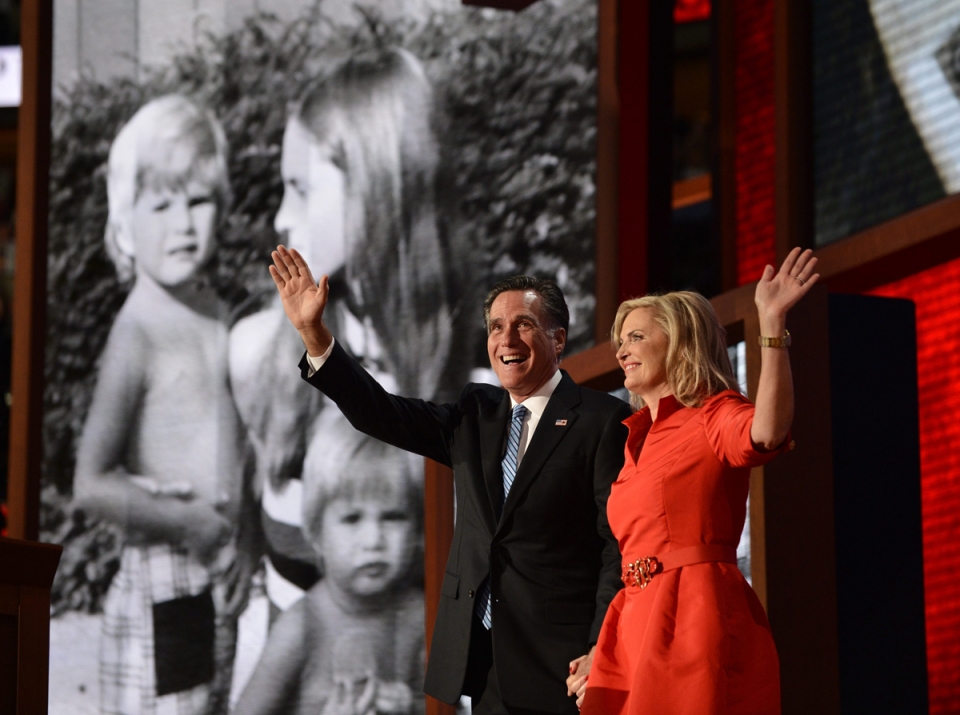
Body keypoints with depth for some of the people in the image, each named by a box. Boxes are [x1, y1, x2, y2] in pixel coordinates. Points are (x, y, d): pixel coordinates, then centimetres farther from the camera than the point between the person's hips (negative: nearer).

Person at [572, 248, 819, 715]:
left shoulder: (714, 416, -1)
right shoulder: (639, 437, 22)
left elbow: (767, 433, -26)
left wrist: (772, 322, -31)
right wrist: (599, 659, 16)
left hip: (698, 621, -8)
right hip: (639, 624, 8)